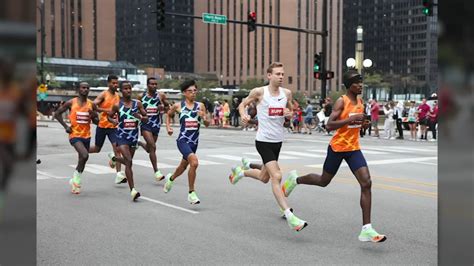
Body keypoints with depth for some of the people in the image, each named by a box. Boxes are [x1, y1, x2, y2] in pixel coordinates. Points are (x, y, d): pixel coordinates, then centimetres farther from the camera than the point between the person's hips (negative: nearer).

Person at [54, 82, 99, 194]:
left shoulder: (92, 104, 3)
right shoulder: (71, 103, -5)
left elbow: (97, 122, 9)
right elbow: (57, 114, 4)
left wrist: (93, 116, -13)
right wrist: (65, 126, -5)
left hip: (86, 135, 5)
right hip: (75, 135, -5)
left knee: (82, 159, 13)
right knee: (85, 155, -25)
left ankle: (75, 181, 32)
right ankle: (77, 177, -3)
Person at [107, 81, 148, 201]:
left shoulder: (137, 103, 0)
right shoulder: (117, 105, -5)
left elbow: (146, 119, 3)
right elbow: (109, 116, 11)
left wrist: (140, 117, -19)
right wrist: (113, 120, -11)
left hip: (134, 136, 4)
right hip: (122, 136, -4)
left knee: (128, 162, 18)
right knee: (129, 162, -15)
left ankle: (114, 157, 53)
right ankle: (133, 190, -13)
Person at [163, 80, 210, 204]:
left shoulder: (200, 106, 2)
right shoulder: (178, 106, -3)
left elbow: (207, 124, 4)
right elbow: (168, 115, 17)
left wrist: (204, 118, -16)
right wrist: (168, 127, 5)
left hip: (194, 141, 4)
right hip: (183, 140, -4)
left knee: (183, 166, 22)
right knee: (194, 162, -27)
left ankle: (170, 178, 56)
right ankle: (191, 193, -14)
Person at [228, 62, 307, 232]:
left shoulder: (287, 93, 3)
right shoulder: (259, 92, -9)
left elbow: (291, 112, 16)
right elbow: (242, 104, 4)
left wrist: (290, 114, -7)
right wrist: (244, 115, -18)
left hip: (278, 140, 6)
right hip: (264, 140, -6)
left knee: (264, 177, 19)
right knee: (276, 176, -17)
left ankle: (240, 171, 49)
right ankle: (290, 217, -15)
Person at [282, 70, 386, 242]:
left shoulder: (360, 102, 10)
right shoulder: (341, 101, -12)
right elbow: (329, 125, -22)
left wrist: (364, 123, 6)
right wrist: (352, 119, -28)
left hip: (354, 149, 5)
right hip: (337, 148, -5)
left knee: (366, 184, -12)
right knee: (323, 181, 13)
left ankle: (366, 229, -11)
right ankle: (295, 179, 44)